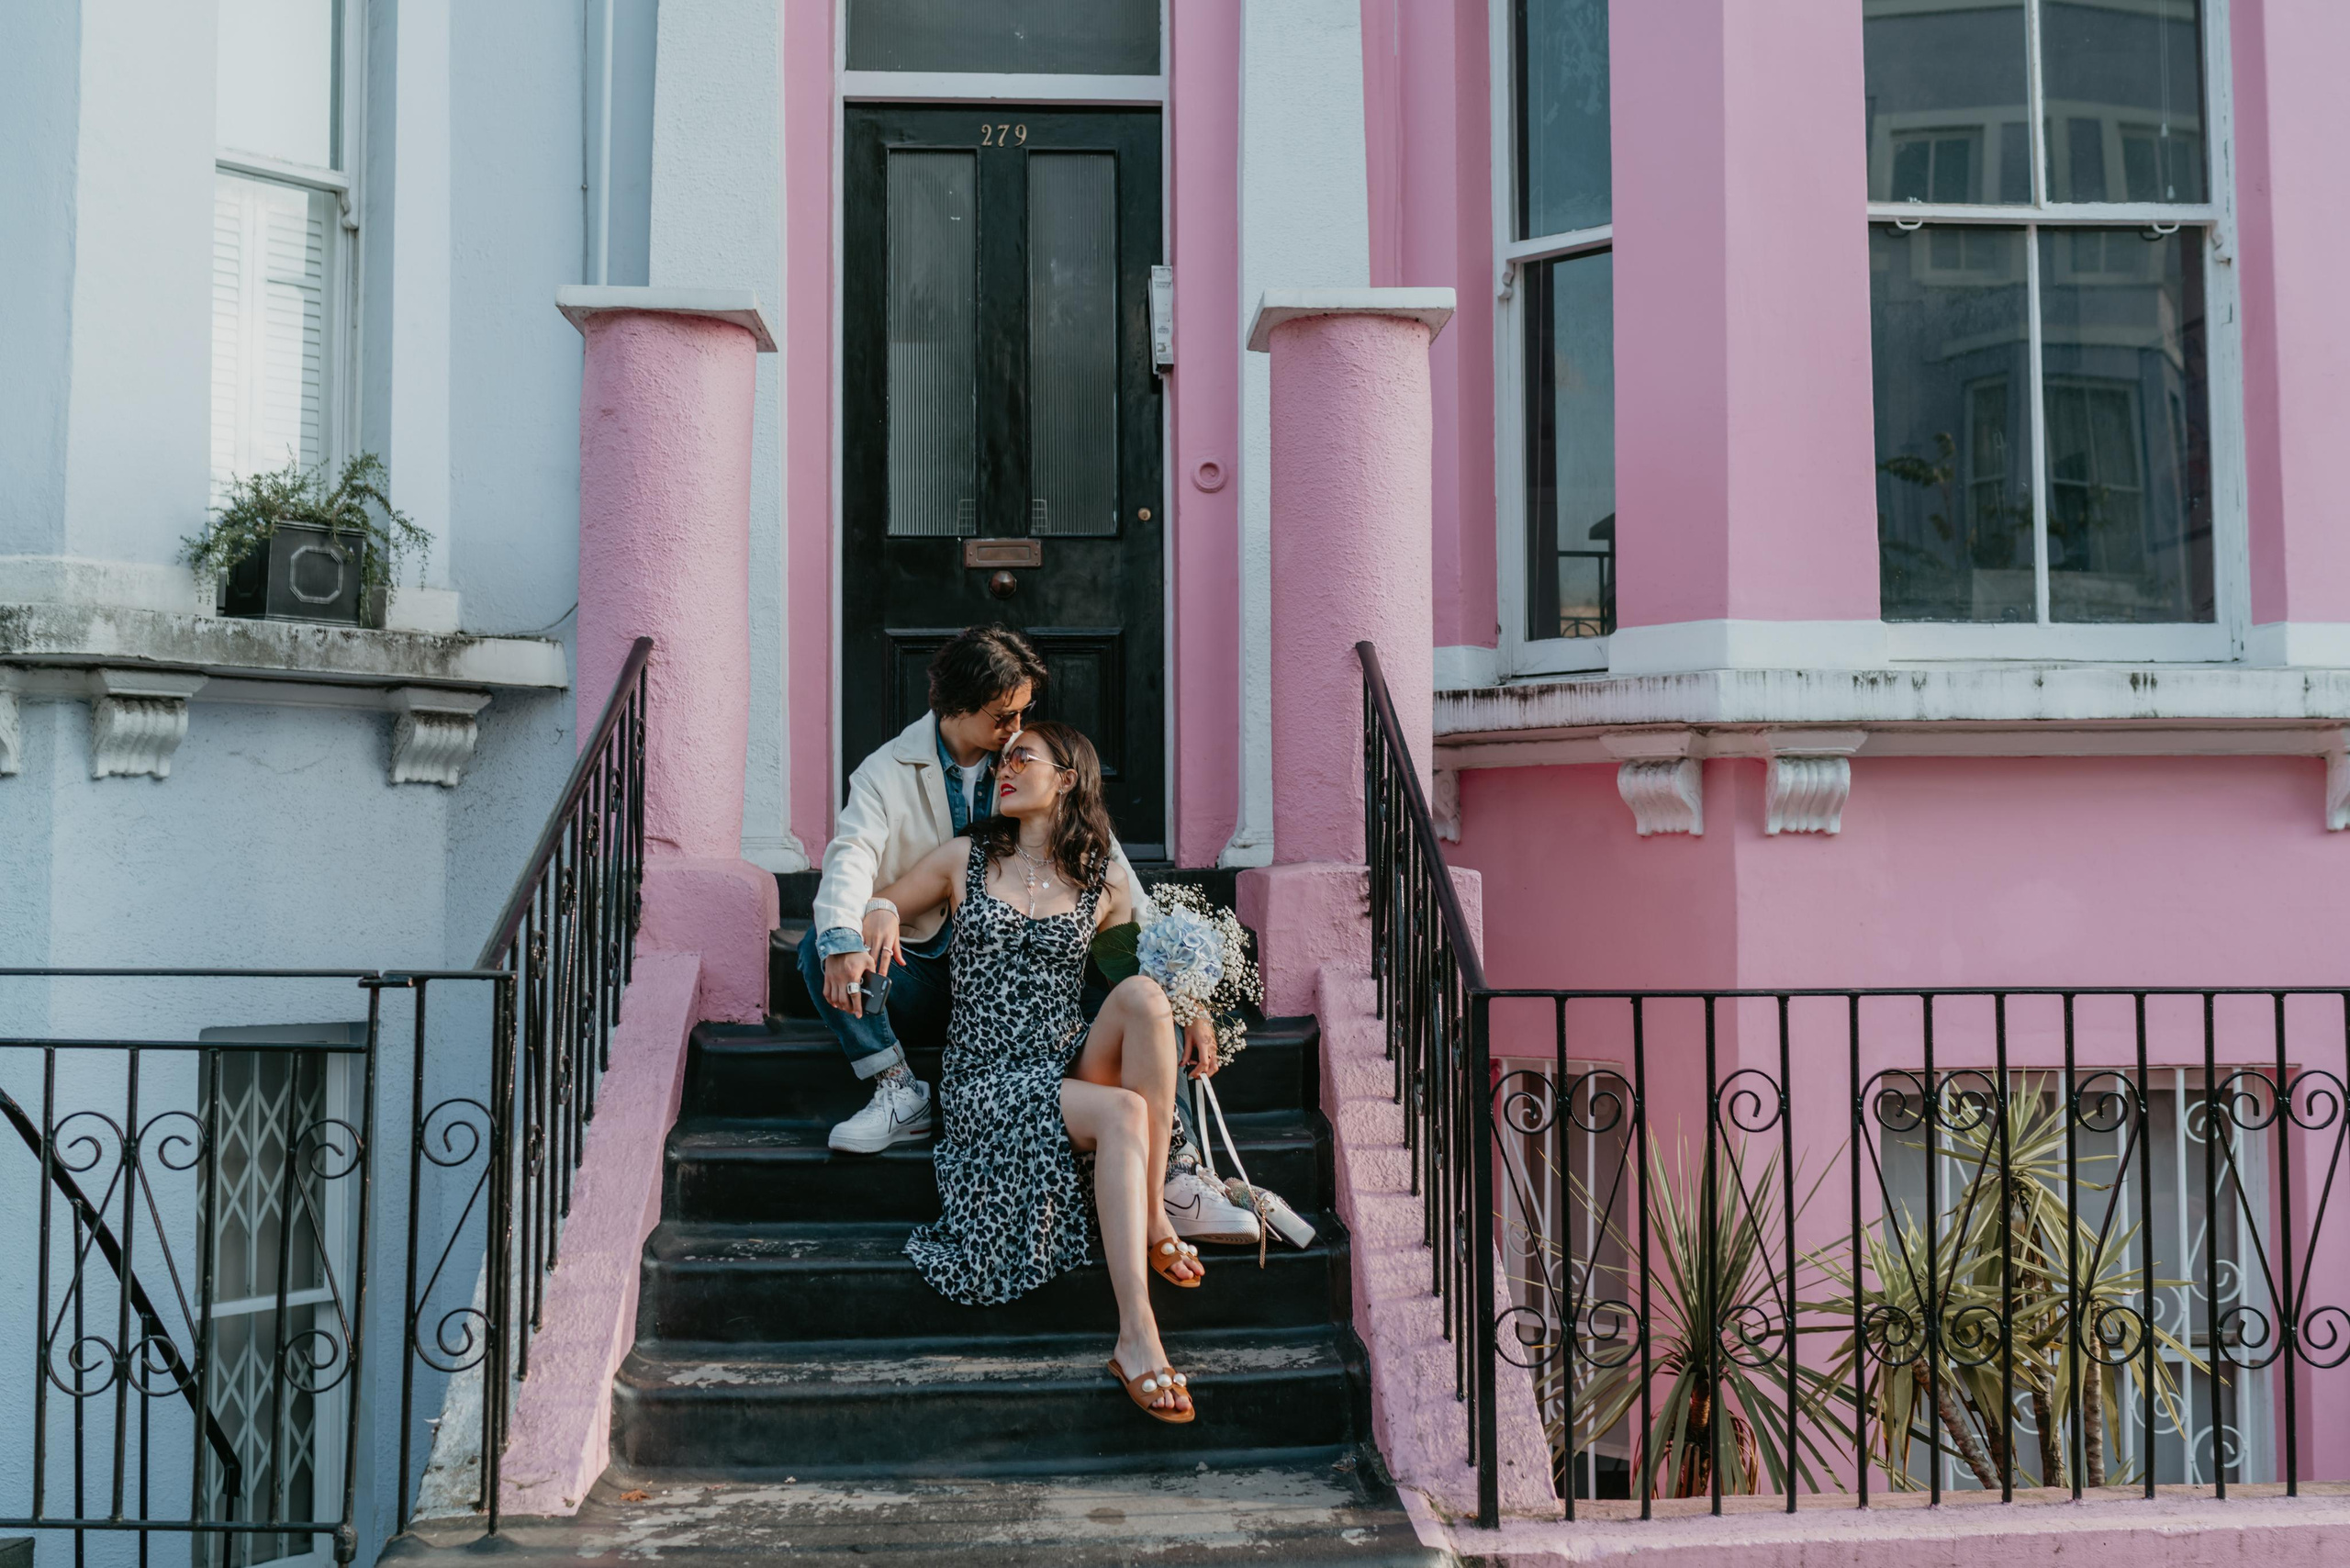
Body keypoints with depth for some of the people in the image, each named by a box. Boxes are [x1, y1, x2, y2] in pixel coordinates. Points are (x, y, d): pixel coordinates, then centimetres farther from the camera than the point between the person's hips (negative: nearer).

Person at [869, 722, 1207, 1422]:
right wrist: (883, 916, -8)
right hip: (986, 1081, -2)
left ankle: (1152, 1215, -23)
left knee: (1143, 994, -31)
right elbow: (880, 910, 18)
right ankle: (1137, 1336, -40)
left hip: (1073, 1067, 2)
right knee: (1123, 1113, -33)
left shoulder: (1105, 879, 11)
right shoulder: (964, 858, 9)